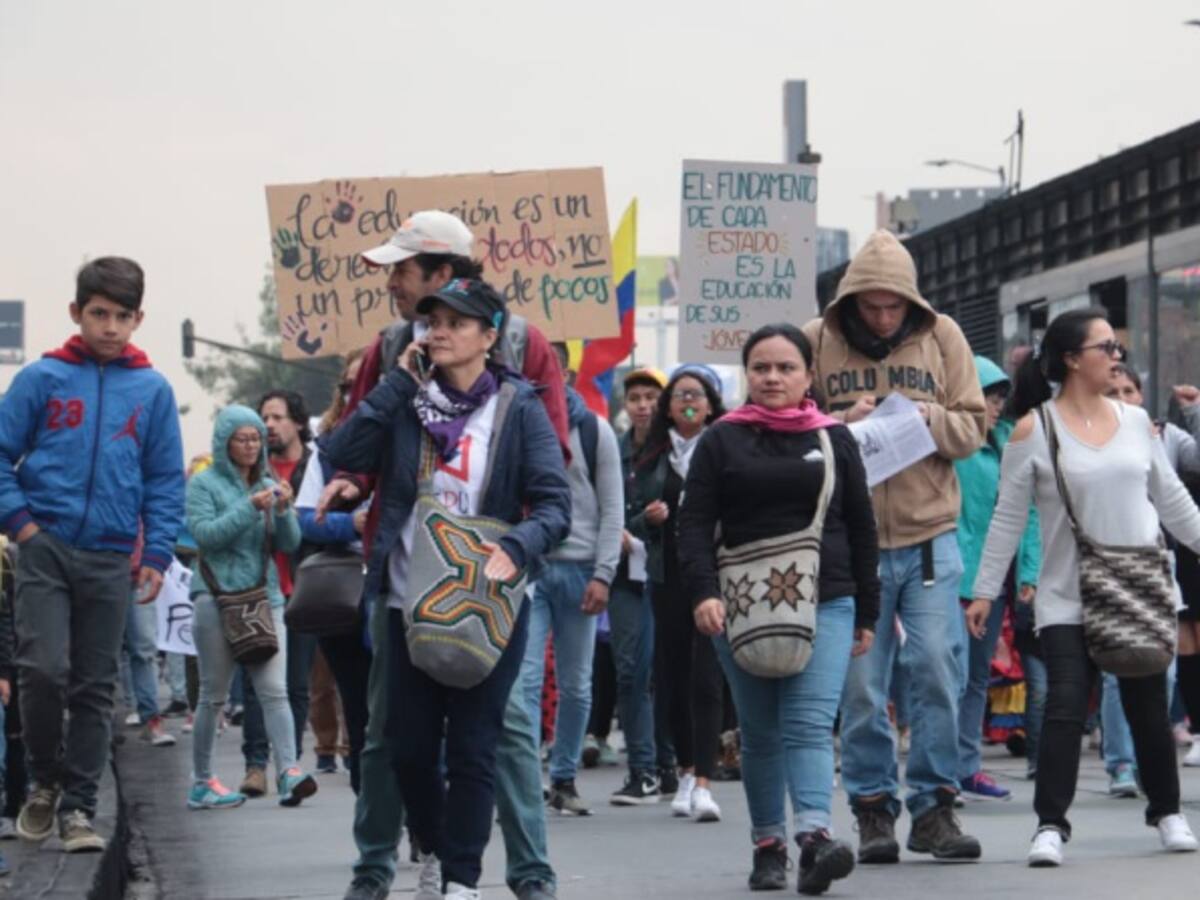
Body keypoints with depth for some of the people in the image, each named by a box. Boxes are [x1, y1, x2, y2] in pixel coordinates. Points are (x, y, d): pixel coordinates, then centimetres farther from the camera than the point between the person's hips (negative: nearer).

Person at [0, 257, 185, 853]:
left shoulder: (153, 391, 5)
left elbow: (166, 480, 8)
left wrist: (157, 554, 1)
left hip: (110, 557, 2)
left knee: (95, 687, 4)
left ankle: (78, 807, 11)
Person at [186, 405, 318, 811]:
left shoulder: (269, 486, 14)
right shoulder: (204, 484, 2)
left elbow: (290, 544, 8)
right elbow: (204, 534, -12)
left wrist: (283, 510, -10)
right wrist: (250, 508, -19)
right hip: (216, 596, -3)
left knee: (274, 690, -10)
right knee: (213, 696, 4)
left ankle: (289, 773, -19)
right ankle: (202, 782, 12)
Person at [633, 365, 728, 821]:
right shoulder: (652, 458, 12)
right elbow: (636, 522, 14)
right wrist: (648, 518, -6)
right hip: (668, 574, 4)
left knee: (705, 676, -11)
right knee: (673, 672, 9)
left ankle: (703, 781, -14)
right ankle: (685, 770, 21)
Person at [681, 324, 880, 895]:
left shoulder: (835, 439, 11)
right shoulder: (722, 441, 8)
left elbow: (861, 529, 13)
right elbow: (694, 524, 1)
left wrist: (866, 614, 10)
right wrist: (703, 592, -14)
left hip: (825, 605, -1)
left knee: (810, 724, -15)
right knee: (759, 734, 5)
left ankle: (815, 836, -29)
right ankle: (767, 847, 12)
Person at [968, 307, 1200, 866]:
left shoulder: (1135, 421, 7)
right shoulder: (1034, 430, -5)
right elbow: (1008, 518, -3)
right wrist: (984, 591, -4)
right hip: (1068, 598, -3)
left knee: (1149, 709, 9)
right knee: (1065, 708, -12)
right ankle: (1050, 825, -7)